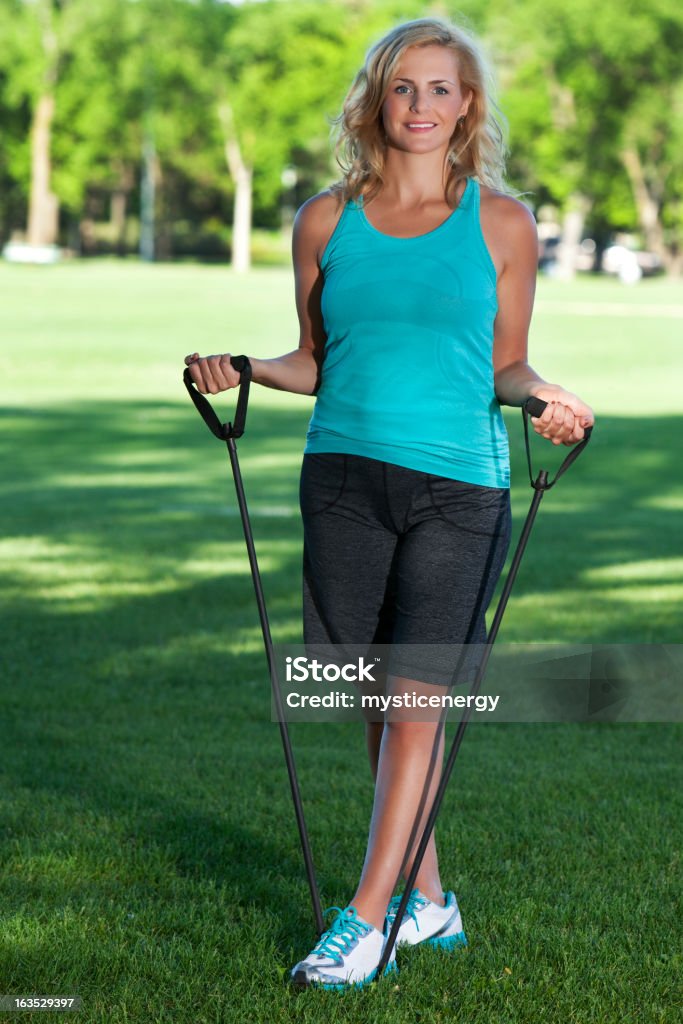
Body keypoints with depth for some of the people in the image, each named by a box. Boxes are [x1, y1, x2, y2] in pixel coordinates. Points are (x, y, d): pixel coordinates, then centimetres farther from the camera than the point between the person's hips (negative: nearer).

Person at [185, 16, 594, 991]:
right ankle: (429, 901, 19)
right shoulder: (328, 220, 8)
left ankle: (365, 921, -3)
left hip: (457, 483, -2)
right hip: (344, 473, 3)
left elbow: (505, 366, 9)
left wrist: (543, 397, -11)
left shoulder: (501, 222, 4)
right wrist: (242, 370, -1)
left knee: (418, 698, -7)